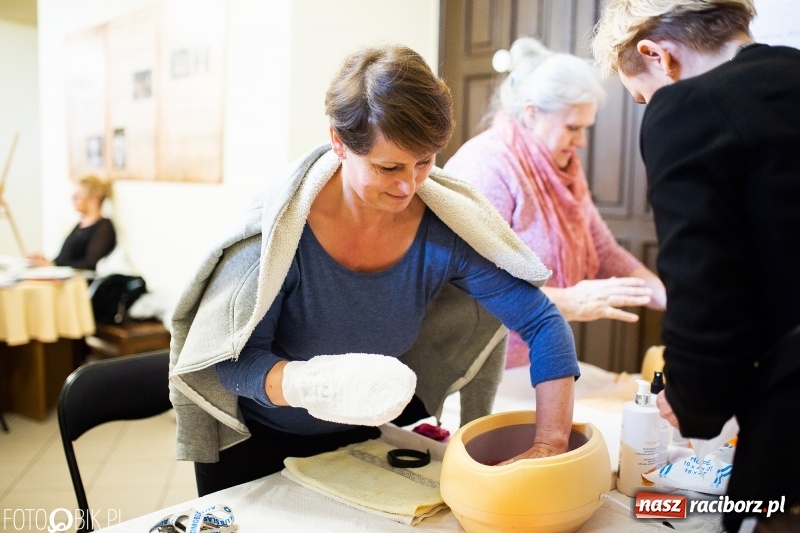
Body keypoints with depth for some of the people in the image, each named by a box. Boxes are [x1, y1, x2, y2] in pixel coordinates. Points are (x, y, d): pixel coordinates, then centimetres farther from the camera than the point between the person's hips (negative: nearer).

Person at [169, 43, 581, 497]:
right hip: (253, 441, -2)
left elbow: (544, 323, -16)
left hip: (361, 437, 3)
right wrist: (315, 384, -46)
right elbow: (237, 360, -26)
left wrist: (550, 447, -26)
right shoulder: (283, 225, -28)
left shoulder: (444, 231, -21)